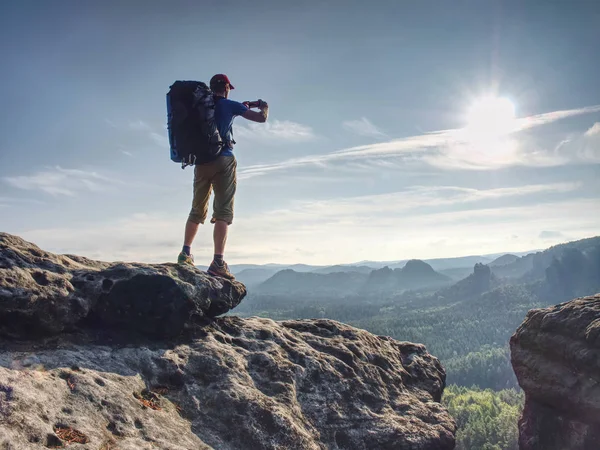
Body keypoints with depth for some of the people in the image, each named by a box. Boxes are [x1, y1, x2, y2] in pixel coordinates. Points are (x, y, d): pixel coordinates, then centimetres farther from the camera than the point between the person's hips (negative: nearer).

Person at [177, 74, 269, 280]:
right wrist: (264, 106, 23)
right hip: (223, 161, -5)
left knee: (197, 210, 17)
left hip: (201, 161, 5)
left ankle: (185, 253, 17)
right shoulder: (229, 105, 1)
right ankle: (218, 263, -15)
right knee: (223, 211, -7)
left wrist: (240, 108, 38)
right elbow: (261, 118, 1)